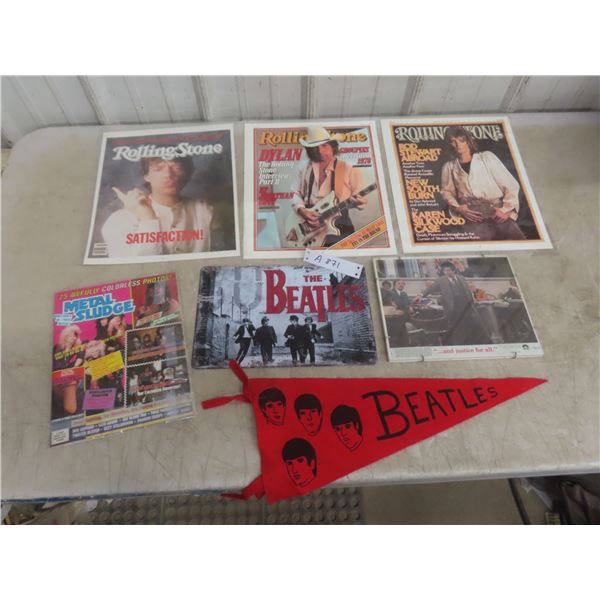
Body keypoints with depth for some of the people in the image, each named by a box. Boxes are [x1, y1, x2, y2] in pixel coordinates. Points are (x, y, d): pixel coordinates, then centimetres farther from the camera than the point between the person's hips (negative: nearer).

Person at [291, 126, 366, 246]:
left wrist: (356, 201, -22)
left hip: (338, 228, -2)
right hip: (309, 228, 2)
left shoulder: (348, 170, 1)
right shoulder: (306, 169, 11)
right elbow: (296, 194, 12)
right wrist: (301, 211, -7)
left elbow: (362, 199, 2)